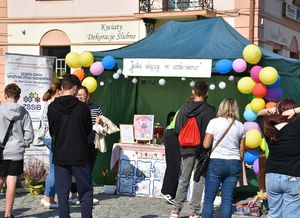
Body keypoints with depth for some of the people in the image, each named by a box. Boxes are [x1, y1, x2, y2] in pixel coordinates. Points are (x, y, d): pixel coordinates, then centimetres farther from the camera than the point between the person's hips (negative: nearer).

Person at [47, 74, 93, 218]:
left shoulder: (52, 108, -4)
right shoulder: (82, 107, -10)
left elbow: (51, 131, 5)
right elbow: (88, 130, 3)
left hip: (60, 157, 2)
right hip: (80, 157, -2)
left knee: (62, 193, 9)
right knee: (85, 192, 7)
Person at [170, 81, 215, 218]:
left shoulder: (184, 109, 1)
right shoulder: (209, 111, -11)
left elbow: (177, 130, 3)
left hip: (186, 150, 4)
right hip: (202, 150, -3)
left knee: (183, 180, 12)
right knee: (199, 180, 5)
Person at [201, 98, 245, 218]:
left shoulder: (214, 122, -5)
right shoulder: (240, 126, 4)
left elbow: (206, 145, -6)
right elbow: (242, 150, 9)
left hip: (216, 162, -3)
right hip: (234, 164, 3)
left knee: (209, 198, 2)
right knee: (227, 199, 5)